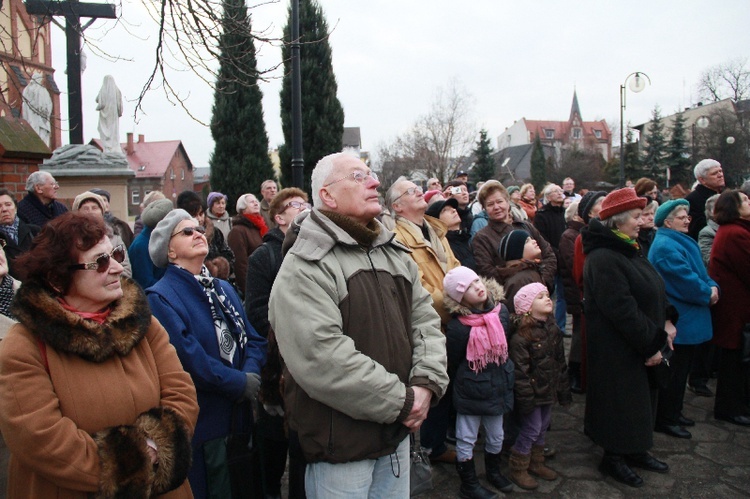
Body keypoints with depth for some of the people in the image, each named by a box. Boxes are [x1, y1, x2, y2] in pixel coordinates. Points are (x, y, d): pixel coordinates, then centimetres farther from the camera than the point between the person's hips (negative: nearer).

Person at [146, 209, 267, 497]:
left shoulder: (223, 289, 11)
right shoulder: (161, 297, -12)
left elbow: (254, 339, 5)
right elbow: (189, 360, -22)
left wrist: (251, 374, -14)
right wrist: (241, 384, -16)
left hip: (238, 417, 7)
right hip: (198, 426, -7)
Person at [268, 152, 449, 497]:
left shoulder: (395, 254, 9)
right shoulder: (305, 268, -16)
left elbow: (425, 320, 8)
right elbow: (321, 358, -25)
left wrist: (426, 383, -9)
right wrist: (400, 401, -19)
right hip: (341, 444, -6)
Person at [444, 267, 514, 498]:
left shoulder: (501, 311, -8)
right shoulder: (457, 327, -23)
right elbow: (453, 364, -8)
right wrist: (463, 383, 4)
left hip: (498, 385, 5)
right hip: (471, 391, -5)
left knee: (496, 435, 22)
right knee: (466, 439, 10)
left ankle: (494, 471, 46)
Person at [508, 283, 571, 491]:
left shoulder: (554, 330, 5)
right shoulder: (520, 337, -20)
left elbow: (560, 363, 12)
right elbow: (519, 371, -19)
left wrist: (563, 390, 13)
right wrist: (525, 397, -19)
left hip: (549, 390, 7)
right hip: (533, 392, -7)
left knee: (542, 428, 18)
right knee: (531, 430, 0)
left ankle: (536, 463, 36)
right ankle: (518, 470, 17)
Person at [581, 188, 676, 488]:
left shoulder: (628, 250, 11)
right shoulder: (603, 258, -22)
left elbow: (654, 291, 16)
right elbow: (622, 310, -26)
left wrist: (666, 320, 1)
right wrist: (651, 344, -21)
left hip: (642, 346, 10)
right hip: (617, 349, -10)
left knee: (641, 398, 19)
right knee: (621, 401, 3)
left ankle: (634, 451, 36)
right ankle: (613, 458, 22)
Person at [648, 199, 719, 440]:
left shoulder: (683, 242, 15)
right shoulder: (666, 246, -20)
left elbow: (700, 273, 17)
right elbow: (686, 282, -24)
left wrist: (712, 287, -2)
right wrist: (708, 293, -9)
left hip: (686, 320, 10)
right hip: (678, 320, -10)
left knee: (681, 369, 18)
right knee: (674, 372, -1)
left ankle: (674, 413, 30)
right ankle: (665, 420, 10)